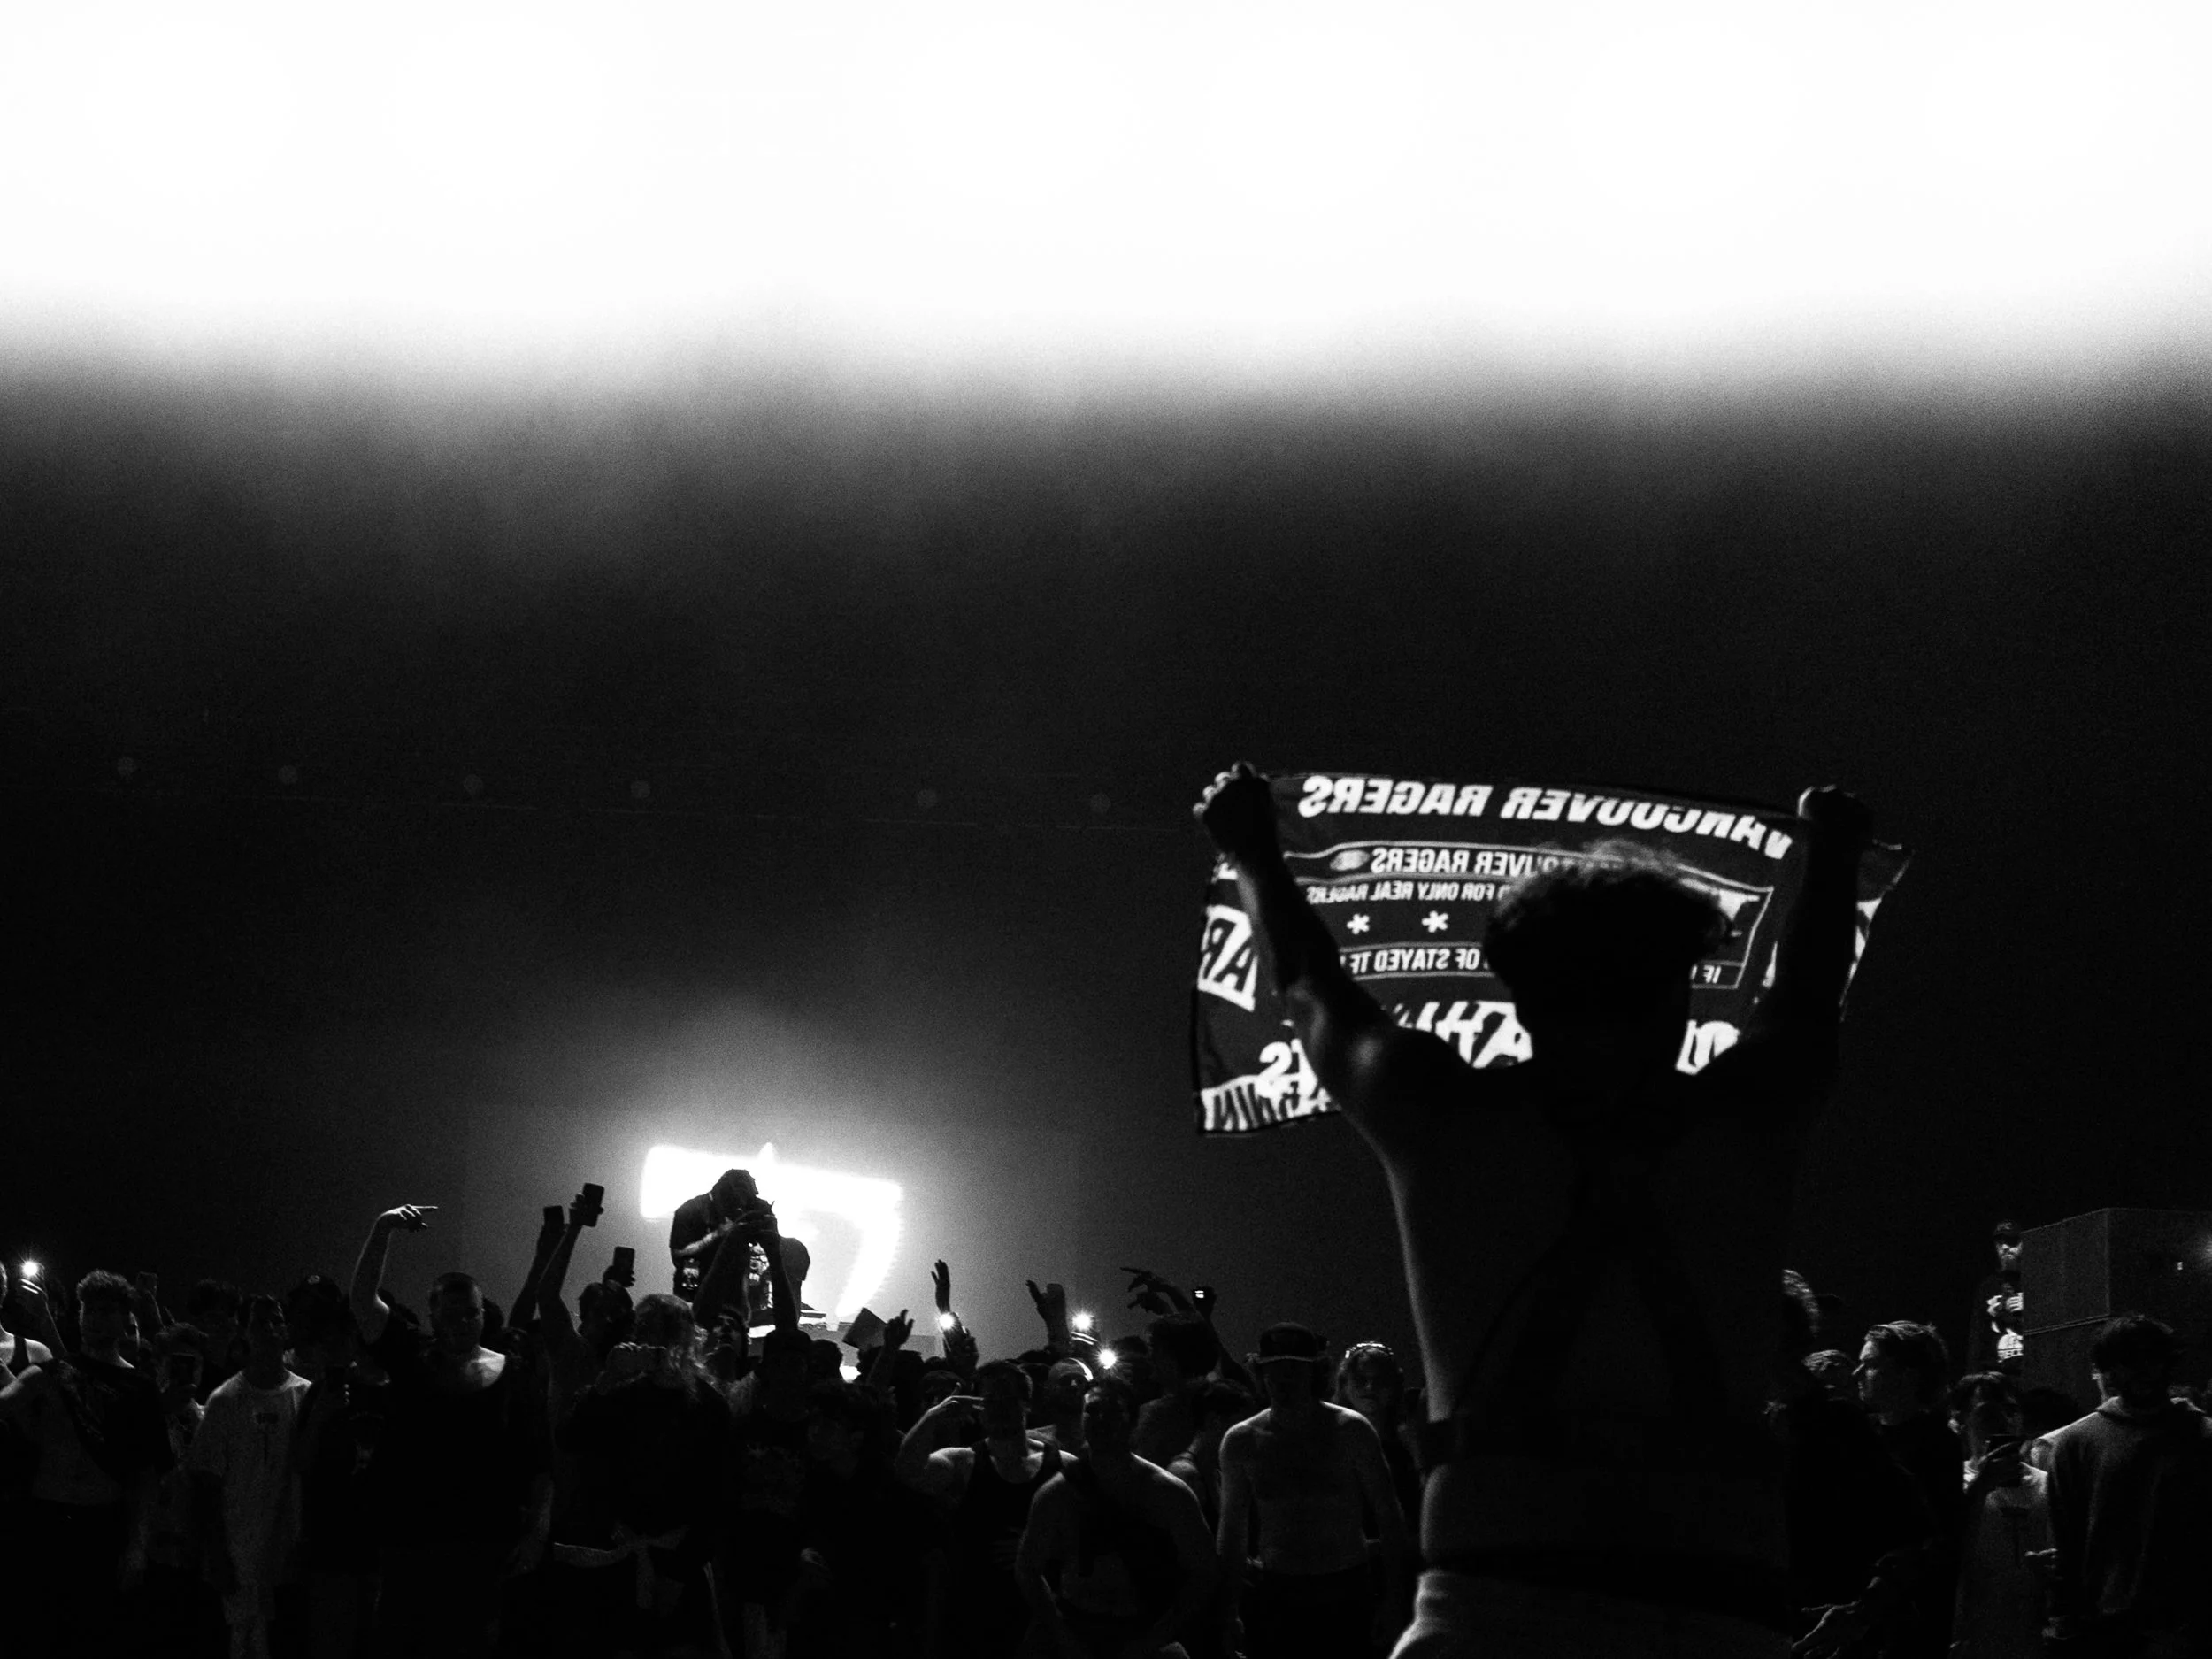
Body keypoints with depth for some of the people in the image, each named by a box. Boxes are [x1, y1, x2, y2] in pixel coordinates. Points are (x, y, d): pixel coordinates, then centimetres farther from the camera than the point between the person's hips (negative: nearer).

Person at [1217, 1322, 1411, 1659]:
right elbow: (1232, 1531, 9)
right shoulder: (1242, 1441, 3)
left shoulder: (1350, 1430, -3)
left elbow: (1390, 1518, 0)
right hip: (1277, 1599, 1)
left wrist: (1392, 1601, -7)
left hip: (1346, 1595, -1)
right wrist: (1229, 1614, 4)